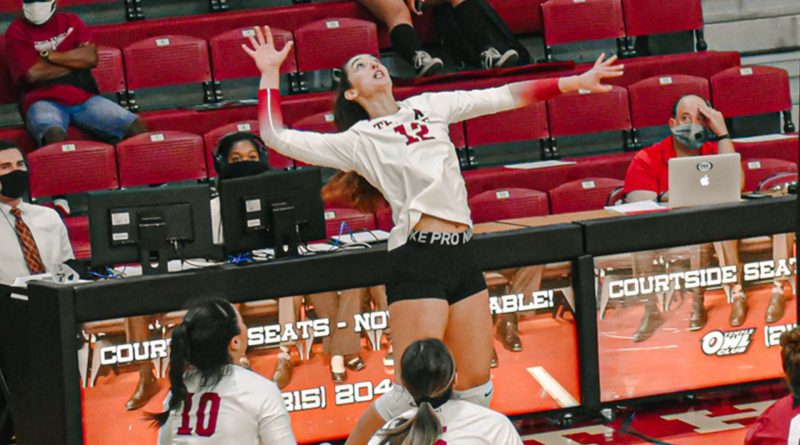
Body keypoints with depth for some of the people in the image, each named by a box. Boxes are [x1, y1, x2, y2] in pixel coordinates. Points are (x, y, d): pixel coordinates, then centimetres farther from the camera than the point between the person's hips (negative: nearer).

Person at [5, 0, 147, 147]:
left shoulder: (71, 22, 17)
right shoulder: (18, 31, 7)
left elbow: (91, 57, 0)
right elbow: (33, 73, -7)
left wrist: (47, 55, -4)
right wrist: (76, 61, 1)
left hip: (83, 97, 4)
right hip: (44, 101, -4)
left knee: (136, 126, -18)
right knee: (54, 135, -40)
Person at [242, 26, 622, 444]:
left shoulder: (428, 106, 18)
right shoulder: (356, 141, 5)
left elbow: (505, 96, 19)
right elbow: (277, 137, 2)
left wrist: (576, 81, 17)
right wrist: (270, 73, 7)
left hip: (463, 258, 6)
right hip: (417, 261, -6)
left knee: (477, 387, 6)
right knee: (413, 392, -11)